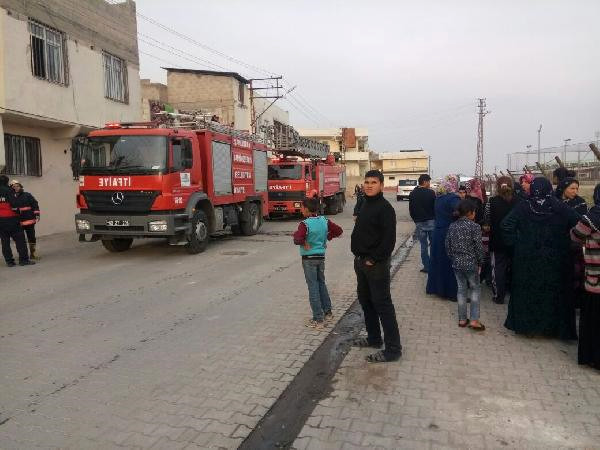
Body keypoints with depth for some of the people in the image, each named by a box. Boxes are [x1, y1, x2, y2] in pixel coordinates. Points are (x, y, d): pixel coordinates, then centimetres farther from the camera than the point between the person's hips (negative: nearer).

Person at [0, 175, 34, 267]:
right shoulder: (8, 190, -8)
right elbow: (14, 204, -15)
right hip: (10, 219, -6)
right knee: (19, 239, 0)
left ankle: (9, 261, 9)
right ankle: (23, 259, -2)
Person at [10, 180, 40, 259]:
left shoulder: (27, 195, 1)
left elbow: (35, 204, 0)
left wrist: (37, 214, -8)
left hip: (29, 221, -1)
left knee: (31, 238, 5)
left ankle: (32, 254, 17)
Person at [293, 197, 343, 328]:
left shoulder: (305, 224, -19)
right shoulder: (325, 221, 1)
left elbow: (298, 240, -32)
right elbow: (338, 230, 9)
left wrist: (296, 234, -12)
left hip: (309, 259, -6)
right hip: (321, 257, 6)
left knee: (313, 287, 0)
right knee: (321, 284, 20)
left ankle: (318, 319, 4)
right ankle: (328, 312, 29)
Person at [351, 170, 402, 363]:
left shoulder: (385, 208, -15)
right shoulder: (365, 205, 14)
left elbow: (389, 239, -22)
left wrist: (373, 259, -20)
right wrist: (359, 257, 12)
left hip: (376, 265, -10)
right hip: (361, 261, 10)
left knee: (382, 305, -5)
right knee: (365, 301, 18)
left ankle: (393, 348, 3)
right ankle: (373, 338, 33)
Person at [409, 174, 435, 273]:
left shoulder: (412, 194, 3)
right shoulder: (430, 193, -9)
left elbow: (410, 209, 7)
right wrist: (435, 218, 10)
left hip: (419, 223, 3)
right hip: (431, 221, -2)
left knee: (424, 245, 7)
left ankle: (427, 266, 8)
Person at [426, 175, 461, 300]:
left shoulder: (438, 198, 6)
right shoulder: (454, 198, -17)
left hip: (437, 233, 7)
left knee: (438, 260, 17)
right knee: (451, 263, 3)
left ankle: (436, 286, 27)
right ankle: (452, 291, 9)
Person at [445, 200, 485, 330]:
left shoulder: (452, 226, 3)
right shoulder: (474, 227, -12)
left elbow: (448, 246, 7)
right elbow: (478, 247, -11)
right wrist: (480, 263, 0)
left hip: (457, 264, 4)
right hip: (471, 263, -4)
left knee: (461, 290, 14)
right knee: (475, 289, 11)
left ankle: (462, 319, 20)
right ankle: (474, 320, 7)